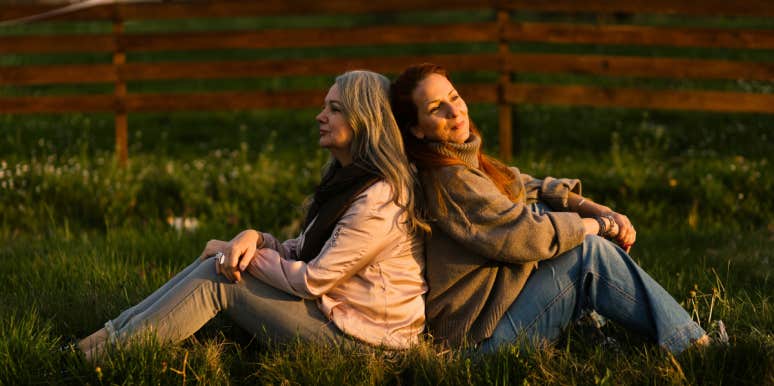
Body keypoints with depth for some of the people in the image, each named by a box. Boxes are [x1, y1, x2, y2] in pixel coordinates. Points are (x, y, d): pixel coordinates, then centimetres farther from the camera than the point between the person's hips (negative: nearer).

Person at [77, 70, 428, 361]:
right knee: (215, 264, 1)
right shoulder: (346, 179, 13)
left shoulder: (381, 198, -21)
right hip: (332, 310, 10)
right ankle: (113, 333, -2)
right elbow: (302, 251, 13)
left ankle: (110, 351, -6)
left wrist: (240, 253, -8)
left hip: (356, 332, -10)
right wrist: (253, 239, -9)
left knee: (217, 278, -12)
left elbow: (311, 281, -20)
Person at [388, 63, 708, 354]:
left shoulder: (466, 160, 10)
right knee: (590, 252, -14)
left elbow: (531, 189, 11)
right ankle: (692, 346, -5)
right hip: (481, 335, -10)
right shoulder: (449, 180, -21)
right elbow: (522, 235, -22)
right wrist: (594, 226, -7)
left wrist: (603, 212, -3)